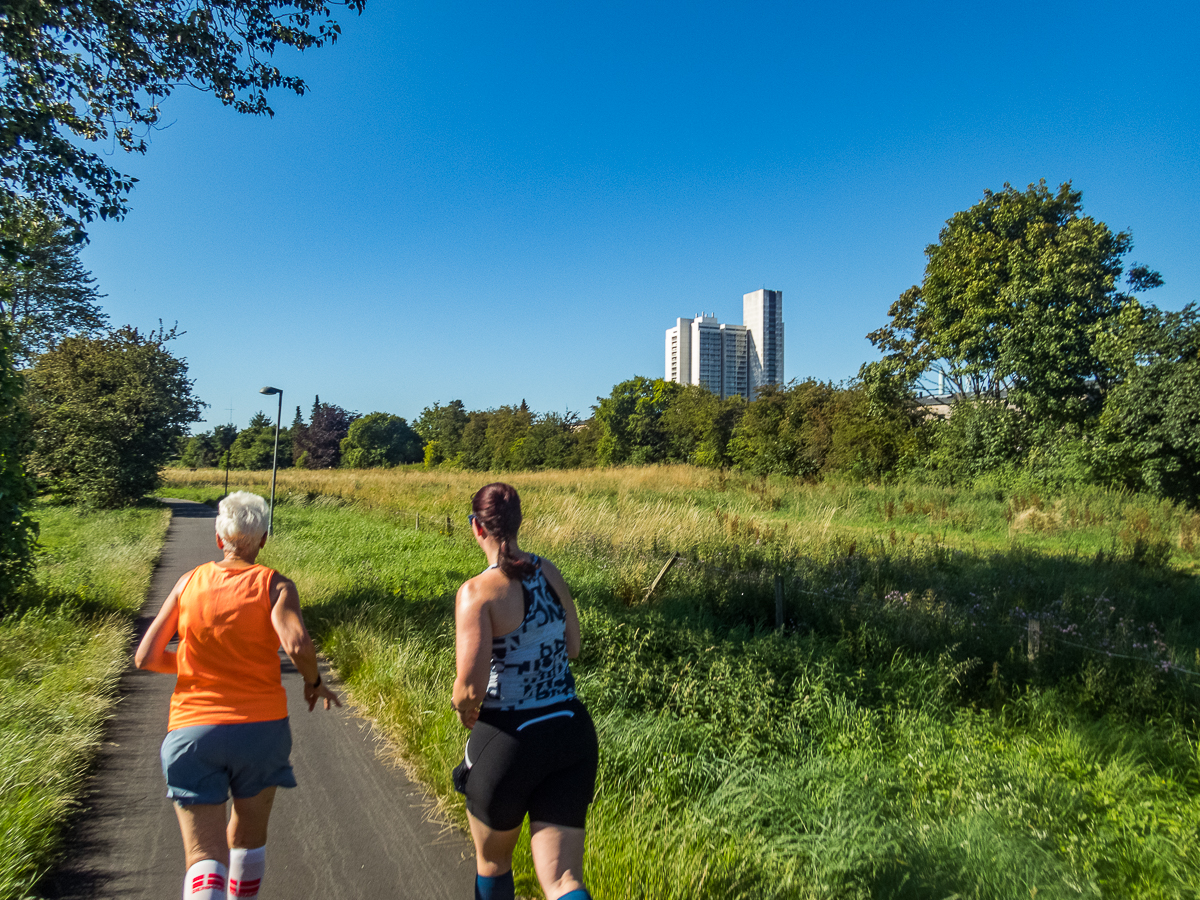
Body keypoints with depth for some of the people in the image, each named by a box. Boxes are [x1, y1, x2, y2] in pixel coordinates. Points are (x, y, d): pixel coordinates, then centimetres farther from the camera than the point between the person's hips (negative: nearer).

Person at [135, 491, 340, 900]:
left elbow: (146, 658, 3)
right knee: (248, 836, 23)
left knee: (204, 857, 0)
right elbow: (298, 646, -23)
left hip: (193, 729, 1)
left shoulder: (189, 582, 2)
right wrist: (314, 682, -3)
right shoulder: (274, 585, -7)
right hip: (260, 726, -1)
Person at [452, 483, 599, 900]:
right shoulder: (549, 572, 3)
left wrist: (461, 704, 2)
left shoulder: (477, 592, -16)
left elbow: (470, 689, -20)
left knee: (492, 860, 26)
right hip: (571, 730, 5)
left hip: (508, 739, -4)